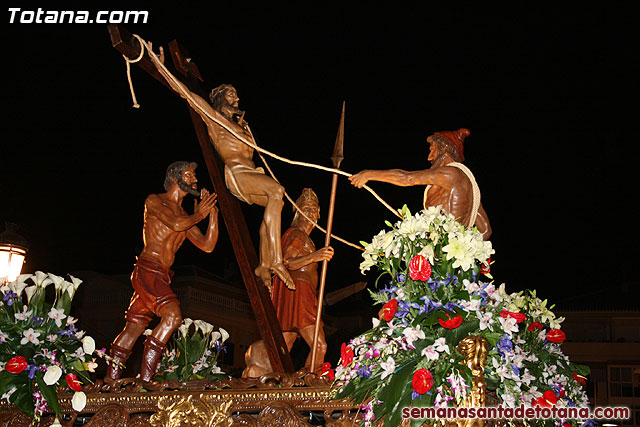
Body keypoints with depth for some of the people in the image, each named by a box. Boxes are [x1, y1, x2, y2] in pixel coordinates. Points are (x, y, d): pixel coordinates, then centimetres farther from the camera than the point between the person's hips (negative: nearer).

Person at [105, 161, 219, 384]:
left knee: (134, 326, 7)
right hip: (147, 270, -8)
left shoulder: (185, 215, 22)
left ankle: (110, 379, 11)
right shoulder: (154, 201, 2)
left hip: (161, 276, 8)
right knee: (173, 315, -23)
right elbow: (175, 224, -16)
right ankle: (145, 378, -22)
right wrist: (199, 215, 1)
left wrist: (212, 212, 10)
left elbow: (207, 245, 16)